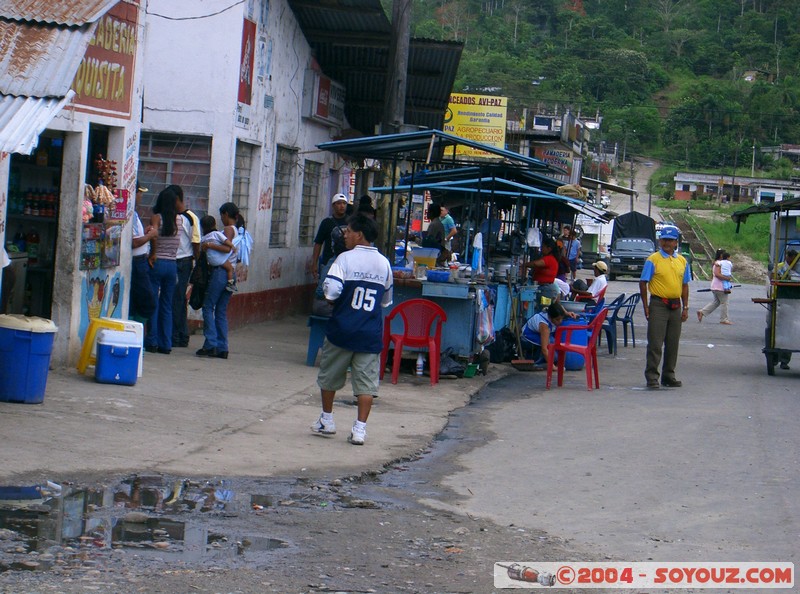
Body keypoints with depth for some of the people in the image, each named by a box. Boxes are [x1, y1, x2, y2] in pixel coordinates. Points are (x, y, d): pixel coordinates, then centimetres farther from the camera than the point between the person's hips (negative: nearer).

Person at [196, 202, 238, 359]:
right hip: (230, 274, 8)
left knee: (208, 307, -3)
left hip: (220, 271, -8)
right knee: (221, 311, 10)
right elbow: (233, 249, 14)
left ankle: (211, 345, -9)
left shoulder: (228, 229, -8)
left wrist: (208, 244, -19)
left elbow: (227, 248, -24)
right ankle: (222, 348, 7)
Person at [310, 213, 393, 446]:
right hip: (371, 334, 3)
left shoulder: (345, 259, -9)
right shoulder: (384, 264, 6)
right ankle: (360, 429, -3)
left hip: (342, 330, -3)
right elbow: (386, 300, 15)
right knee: (366, 381, 2)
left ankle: (326, 420, 26)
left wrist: (336, 301, 3)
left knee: (329, 376, 16)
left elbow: (331, 291, -18)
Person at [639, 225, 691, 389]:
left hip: (676, 306, 5)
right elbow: (643, 283, -3)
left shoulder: (682, 261, 10)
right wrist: (646, 307, -7)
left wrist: (685, 307, 10)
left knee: (673, 344, 9)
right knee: (655, 343, -6)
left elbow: (685, 285, 15)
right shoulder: (653, 260, -4)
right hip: (658, 305, -5)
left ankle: (668, 376, 19)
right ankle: (652, 377, -3)